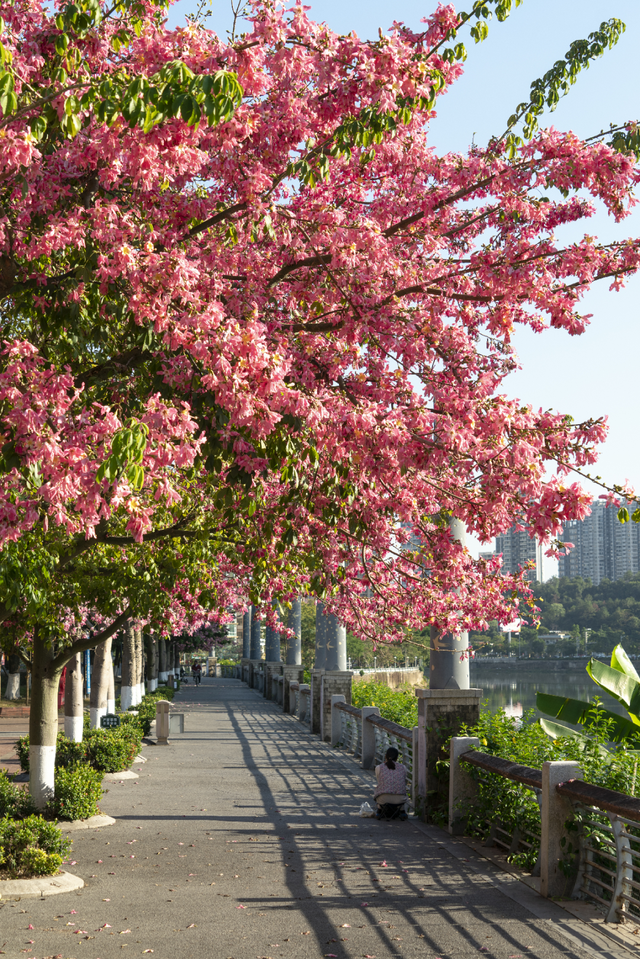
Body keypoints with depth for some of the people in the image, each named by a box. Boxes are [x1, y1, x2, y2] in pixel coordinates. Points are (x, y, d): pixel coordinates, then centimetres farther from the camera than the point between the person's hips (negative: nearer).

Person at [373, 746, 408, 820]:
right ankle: (402, 811, 29)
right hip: (399, 800, 1)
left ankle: (379, 811, 32)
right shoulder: (403, 768, 3)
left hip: (382, 800, -1)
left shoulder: (379, 768, -1)